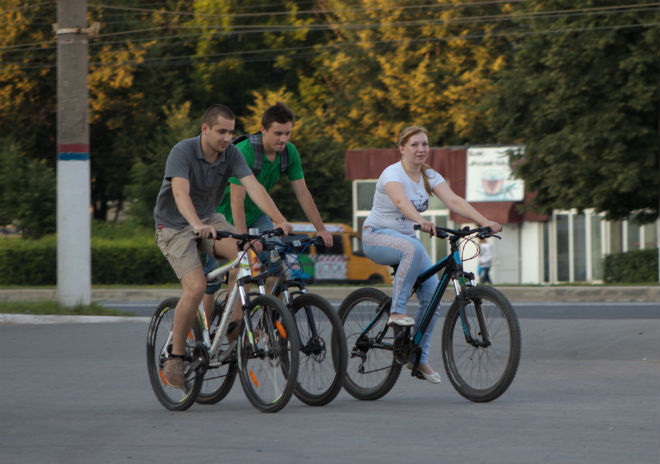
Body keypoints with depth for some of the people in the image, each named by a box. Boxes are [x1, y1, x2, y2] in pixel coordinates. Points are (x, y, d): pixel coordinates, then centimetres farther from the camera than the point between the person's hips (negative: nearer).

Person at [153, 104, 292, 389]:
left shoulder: (231, 154, -9)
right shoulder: (183, 152, -23)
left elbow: (253, 186, -20)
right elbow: (181, 193, -38)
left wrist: (280, 220, -35)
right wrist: (197, 224, -56)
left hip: (209, 220, 5)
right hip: (175, 226, -5)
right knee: (196, 287, -24)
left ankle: (234, 324, -12)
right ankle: (175, 357, -10)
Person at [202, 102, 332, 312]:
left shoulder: (289, 153, -12)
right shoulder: (244, 152, -31)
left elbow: (302, 193, -5)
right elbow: (236, 201, -34)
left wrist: (321, 229, -10)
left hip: (256, 215, 5)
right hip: (224, 215, -5)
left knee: (277, 260, -19)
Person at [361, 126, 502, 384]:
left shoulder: (430, 177, 1)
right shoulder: (393, 174, -18)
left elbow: (454, 201, -13)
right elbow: (401, 201, -39)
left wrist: (484, 222, -29)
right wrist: (421, 221, -59)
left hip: (406, 237, 7)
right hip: (377, 236, -7)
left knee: (432, 291, -10)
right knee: (413, 249, -39)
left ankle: (419, 358, 1)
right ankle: (396, 312, -31)